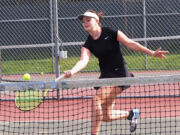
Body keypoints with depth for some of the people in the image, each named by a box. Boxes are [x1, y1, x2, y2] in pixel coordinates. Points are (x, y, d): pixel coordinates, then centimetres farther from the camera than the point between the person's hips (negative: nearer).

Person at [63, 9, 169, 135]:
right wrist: (72, 71, -35)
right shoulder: (88, 44, 2)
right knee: (106, 116, 5)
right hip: (106, 76, 6)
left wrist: (152, 53, -6)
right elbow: (83, 61, -14)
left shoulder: (111, 33, -8)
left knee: (97, 99, -25)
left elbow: (131, 44, -3)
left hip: (119, 74, -6)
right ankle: (131, 114, 35)